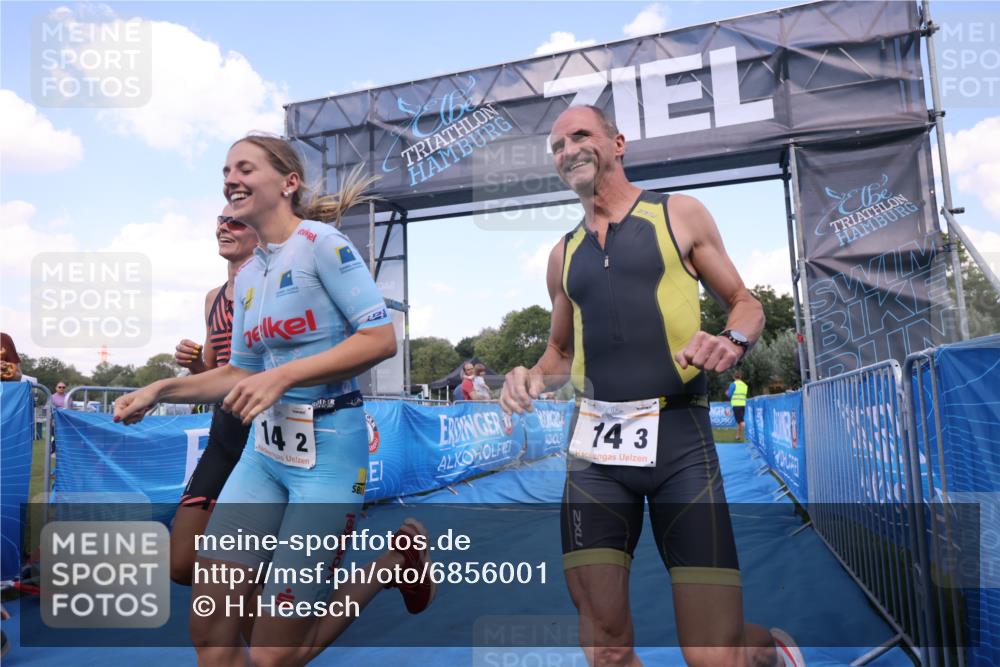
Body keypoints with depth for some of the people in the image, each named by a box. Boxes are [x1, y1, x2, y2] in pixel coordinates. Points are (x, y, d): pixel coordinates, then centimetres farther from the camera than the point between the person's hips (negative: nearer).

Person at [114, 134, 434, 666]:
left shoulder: (322, 243, -10)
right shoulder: (247, 276, 12)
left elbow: (381, 339, -18)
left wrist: (283, 376, -22)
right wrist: (159, 390, 8)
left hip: (327, 448, -7)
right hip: (263, 450, 7)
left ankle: (396, 560, 20)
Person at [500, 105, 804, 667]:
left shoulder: (680, 214, 7)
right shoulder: (563, 255, 16)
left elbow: (746, 303, 10)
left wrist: (732, 340, -13)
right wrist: (533, 378, 2)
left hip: (678, 437, -3)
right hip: (594, 446, 3)